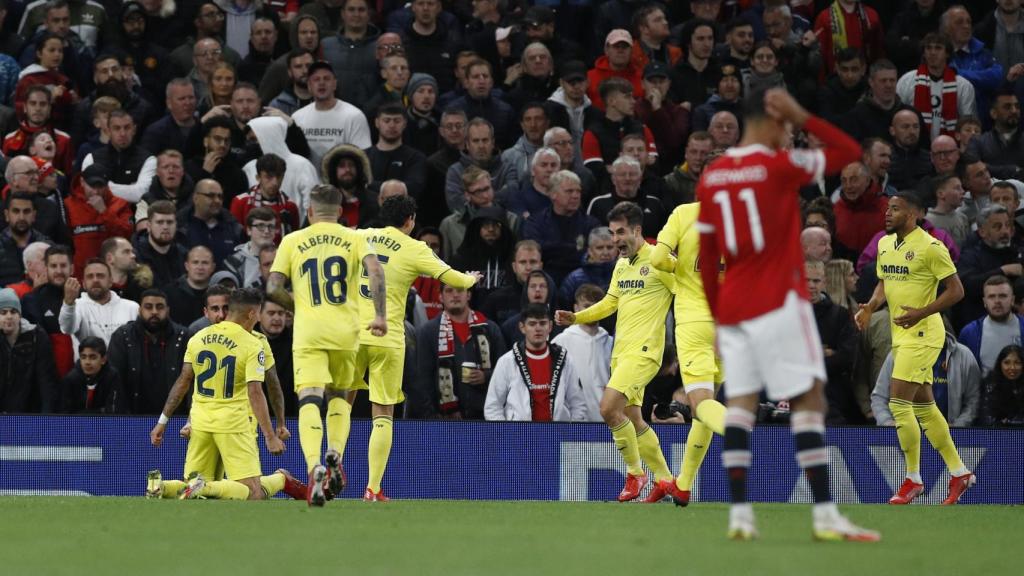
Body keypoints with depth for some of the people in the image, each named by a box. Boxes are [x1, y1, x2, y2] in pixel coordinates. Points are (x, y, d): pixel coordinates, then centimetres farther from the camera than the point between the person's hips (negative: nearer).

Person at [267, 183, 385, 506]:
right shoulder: (354, 238, 9)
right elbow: (375, 271, -9)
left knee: (309, 401, -10)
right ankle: (335, 454, -2)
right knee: (338, 395, 22)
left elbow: (273, 289, 2)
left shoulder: (292, 241, 9)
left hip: (308, 331, -2)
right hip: (346, 330, 2)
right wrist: (380, 315, -10)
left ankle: (314, 466, -32)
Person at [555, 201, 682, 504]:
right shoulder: (622, 263, 16)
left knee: (609, 408, -19)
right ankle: (664, 479, 20)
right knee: (633, 419, 10)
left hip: (643, 351, -9)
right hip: (620, 351, 9)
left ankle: (635, 473, -3)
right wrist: (575, 318, 14)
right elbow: (610, 302, 26)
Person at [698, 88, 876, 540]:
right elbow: (849, 152, -3)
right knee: (809, 400, -4)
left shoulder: (711, 178, 9)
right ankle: (824, 515, -8)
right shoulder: (778, 166, -9)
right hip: (778, 303, -6)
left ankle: (739, 513, -2)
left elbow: (706, 258, 12)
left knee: (740, 403, 4)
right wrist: (803, 118, -4)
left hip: (731, 305, 6)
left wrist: (717, 316, 18)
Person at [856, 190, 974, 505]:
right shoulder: (884, 244, 10)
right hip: (901, 334, 9)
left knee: (899, 403, -12)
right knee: (924, 407, 12)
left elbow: (956, 290, -13)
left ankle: (913, 479, -2)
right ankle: (959, 473, 21)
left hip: (922, 333, -9)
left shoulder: (930, 247, -14)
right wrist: (870, 307, 3)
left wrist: (921, 313, -22)